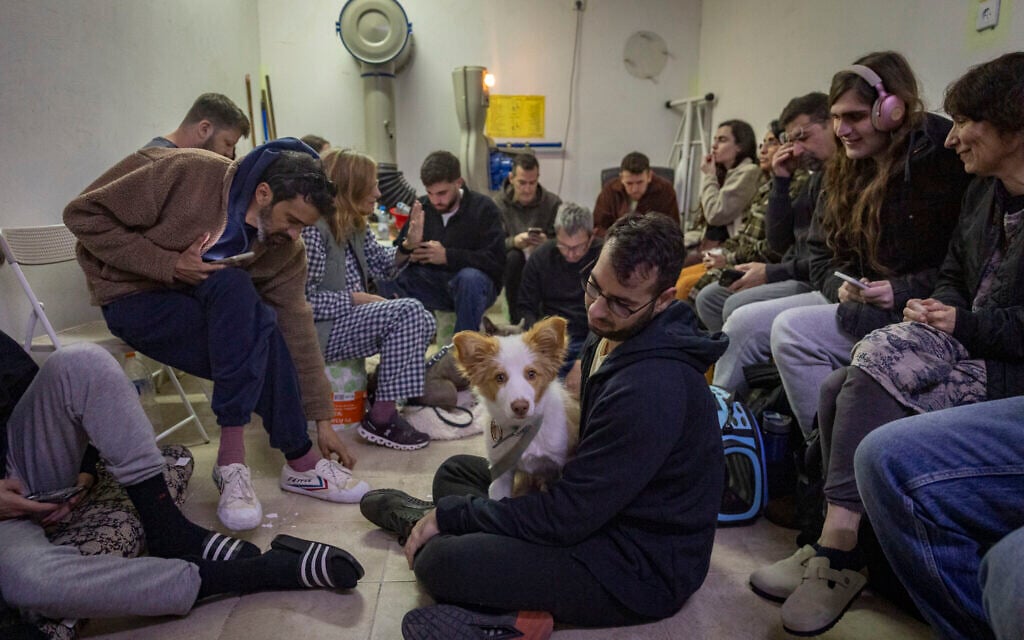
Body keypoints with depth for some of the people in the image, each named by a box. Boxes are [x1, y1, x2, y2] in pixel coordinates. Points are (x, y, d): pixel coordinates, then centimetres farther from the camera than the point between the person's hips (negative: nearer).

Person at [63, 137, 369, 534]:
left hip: (211, 308, 5)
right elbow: (84, 215, -18)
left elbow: (296, 328, -8)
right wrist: (168, 264, -28)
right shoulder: (187, 173, -25)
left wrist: (323, 420, -8)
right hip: (133, 300, -4)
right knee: (232, 286, -32)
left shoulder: (285, 249, -10)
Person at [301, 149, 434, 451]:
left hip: (349, 318, 9)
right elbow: (302, 299, -21)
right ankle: (381, 418, -18)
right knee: (408, 312, -23)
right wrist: (355, 299, -19)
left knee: (424, 322, -2)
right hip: (320, 330, -9)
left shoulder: (355, 225, 9)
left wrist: (409, 245, -5)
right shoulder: (313, 228, -18)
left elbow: (381, 265, 11)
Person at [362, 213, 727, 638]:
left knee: (439, 559, -23)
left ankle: (419, 520, 3)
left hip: (643, 568, -9)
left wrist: (450, 514, -15)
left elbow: (567, 516, -26)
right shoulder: (614, 335, -1)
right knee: (456, 472, 16)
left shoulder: (653, 388, -31)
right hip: (606, 508, 9)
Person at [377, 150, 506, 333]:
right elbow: (398, 250, 6)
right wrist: (409, 251, -19)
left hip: (473, 284, -4)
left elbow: (496, 260, -18)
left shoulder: (483, 208, -8)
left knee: (470, 277, -39)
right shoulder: (421, 207, 5)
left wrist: (447, 256, -26)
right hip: (432, 283, 4)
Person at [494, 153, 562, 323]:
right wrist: (513, 242, -35)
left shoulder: (553, 203, -3)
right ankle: (516, 320, -20)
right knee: (513, 257, -34)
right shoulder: (498, 204, -6)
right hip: (513, 267, -1)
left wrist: (547, 242, -30)